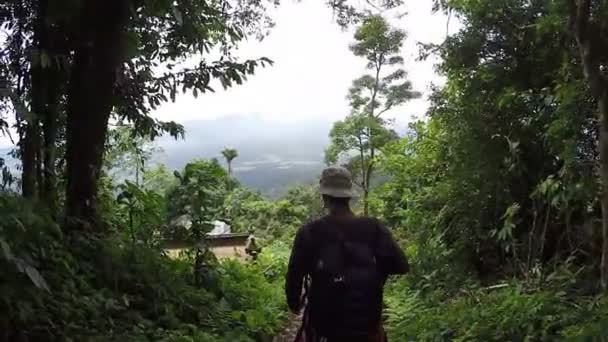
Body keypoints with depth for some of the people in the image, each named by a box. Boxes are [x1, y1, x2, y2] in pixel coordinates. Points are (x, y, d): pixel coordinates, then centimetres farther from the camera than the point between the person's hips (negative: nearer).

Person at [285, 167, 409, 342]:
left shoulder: (309, 233, -13)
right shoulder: (373, 228, -9)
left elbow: (294, 276, -7)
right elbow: (401, 266, -12)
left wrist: (294, 303, 11)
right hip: (367, 327, 2)